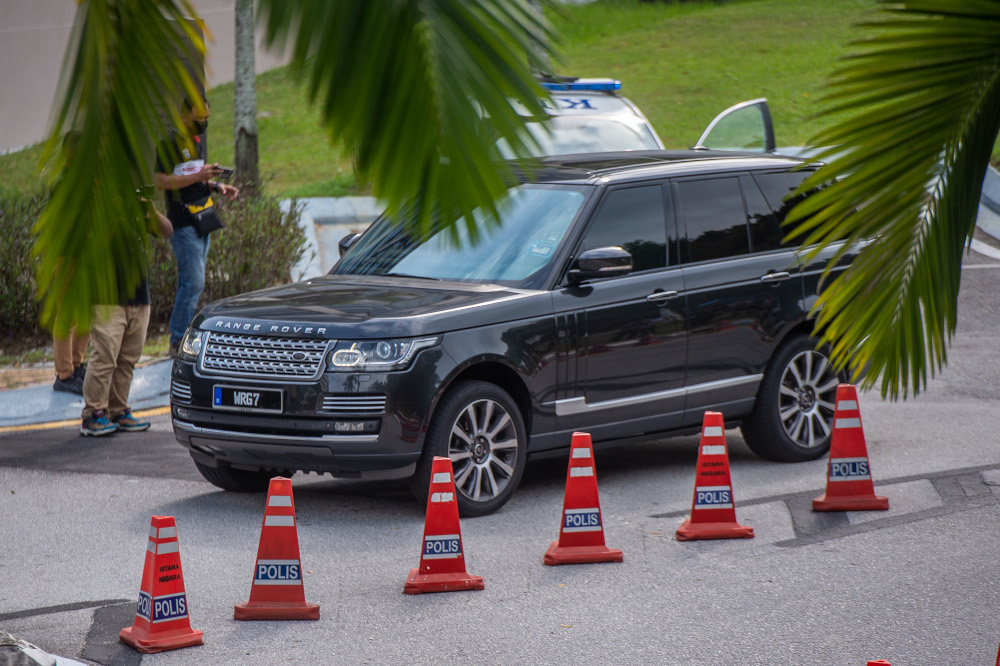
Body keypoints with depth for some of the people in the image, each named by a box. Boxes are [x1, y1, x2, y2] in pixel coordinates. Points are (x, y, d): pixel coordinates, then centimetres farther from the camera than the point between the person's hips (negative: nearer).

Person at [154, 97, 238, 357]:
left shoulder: (197, 142, 18)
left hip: (201, 221, 9)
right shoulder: (170, 142, -11)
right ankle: (178, 342, -7)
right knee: (193, 282, -12)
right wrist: (198, 176, -23)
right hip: (183, 223, -9)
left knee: (190, 282, 11)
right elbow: (161, 181, -18)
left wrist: (216, 186, 11)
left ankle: (181, 338, 15)